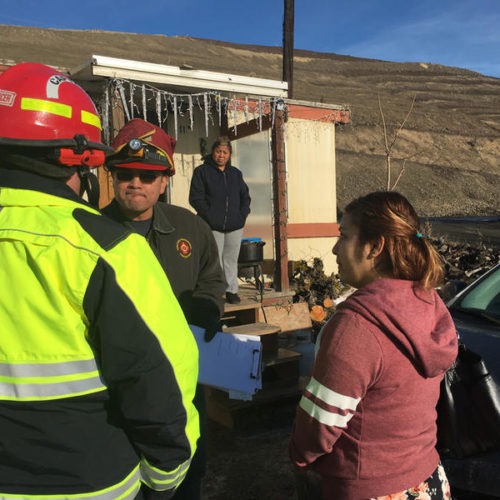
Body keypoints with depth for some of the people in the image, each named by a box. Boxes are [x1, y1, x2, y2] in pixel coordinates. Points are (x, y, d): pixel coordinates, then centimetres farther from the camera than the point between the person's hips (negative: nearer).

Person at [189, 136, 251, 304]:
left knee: (231, 260, 9)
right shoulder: (202, 171, 1)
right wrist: (210, 217, -13)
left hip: (235, 227, 4)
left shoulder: (236, 173, 16)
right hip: (213, 227, -4)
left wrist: (242, 215, 3)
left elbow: (245, 196, 19)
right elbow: (196, 198, -5)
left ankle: (232, 290, 18)